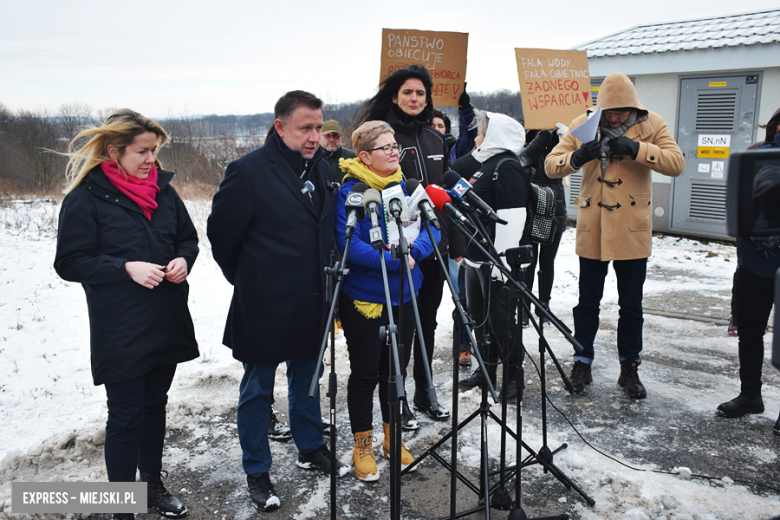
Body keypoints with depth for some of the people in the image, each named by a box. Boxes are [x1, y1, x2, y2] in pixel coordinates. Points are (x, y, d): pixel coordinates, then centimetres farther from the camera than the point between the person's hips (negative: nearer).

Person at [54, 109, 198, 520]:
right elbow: (70, 262, -10)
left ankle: (153, 485, 37)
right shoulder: (85, 198, -10)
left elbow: (188, 237, 15)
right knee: (125, 416, 3)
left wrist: (182, 260, -7)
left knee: (155, 405, 18)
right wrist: (127, 267, -21)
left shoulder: (162, 189, 5)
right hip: (120, 330, -5)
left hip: (167, 323, 5)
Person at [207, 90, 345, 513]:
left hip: (312, 306, 6)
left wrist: (323, 282, 15)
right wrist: (250, 281, 1)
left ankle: (310, 449, 40)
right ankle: (257, 472, 26)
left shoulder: (324, 171, 5)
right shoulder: (247, 171, -15)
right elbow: (222, 235, -8)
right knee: (257, 389, 10)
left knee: (306, 379, 21)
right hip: (264, 307, -6)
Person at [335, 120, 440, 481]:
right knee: (365, 373, 7)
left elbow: (431, 230, 1)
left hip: (403, 297, 5)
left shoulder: (408, 187, 5)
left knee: (396, 370, 17)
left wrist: (414, 252, -19)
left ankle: (393, 439, 35)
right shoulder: (350, 192, -13)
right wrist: (395, 261, -25)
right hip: (364, 299, -5)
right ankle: (363, 447, 25)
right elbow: (349, 246, -22)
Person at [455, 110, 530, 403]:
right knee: (478, 316, 17)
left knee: (501, 320, -1)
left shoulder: (507, 167, -14)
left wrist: (502, 259, -25)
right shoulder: (483, 164, 17)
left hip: (498, 260, -10)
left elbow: (512, 216, -22)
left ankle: (513, 377, 13)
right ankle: (486, 370, 31)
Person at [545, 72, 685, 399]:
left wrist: (636, 149, -25)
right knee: (587, 302, 8)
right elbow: (551, 166, -5)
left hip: (632, 231, 0)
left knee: (631, 305, 9)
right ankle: (582, 363, 23)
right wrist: (577, 157, -24)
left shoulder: (652, 125, -2)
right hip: (592, 230, 0)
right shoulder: (583, 125, 0)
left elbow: (676, 163, -13)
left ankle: (630, 368, 24)